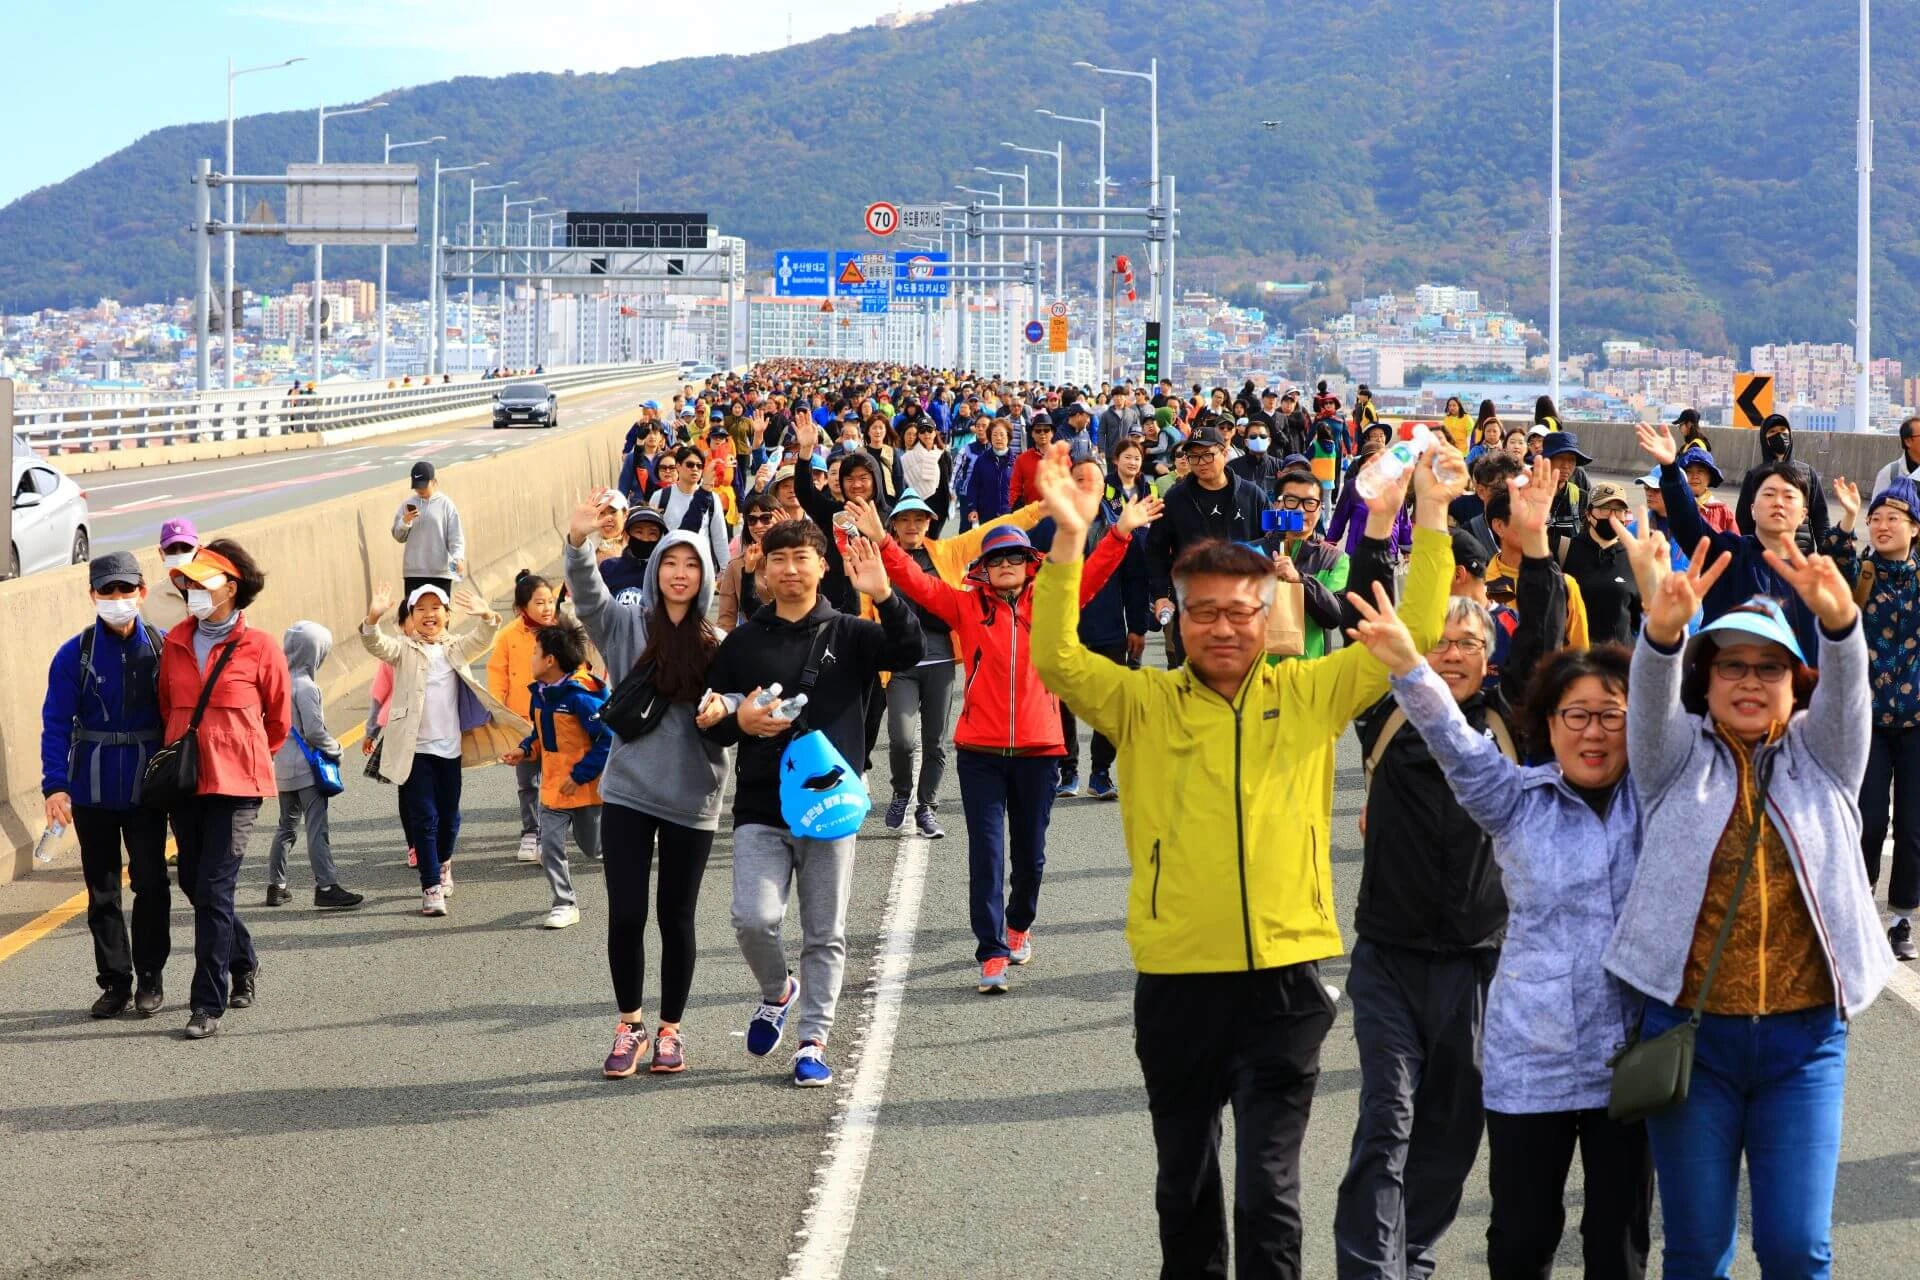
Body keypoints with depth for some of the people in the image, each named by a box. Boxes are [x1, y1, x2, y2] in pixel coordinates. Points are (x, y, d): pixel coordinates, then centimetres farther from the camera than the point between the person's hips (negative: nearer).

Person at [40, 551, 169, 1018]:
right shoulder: (74, 655, -4)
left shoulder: (163, 648, -2)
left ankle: (150, 977, 15)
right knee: (102, 889, 8)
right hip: (91, 790, 1)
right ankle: (115, 981, 18)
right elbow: (56, 724, -5)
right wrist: (55, 784, -15)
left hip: (146, 787, 0)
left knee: (150, 882, 0)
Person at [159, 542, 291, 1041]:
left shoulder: (258, 648, -6)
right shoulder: (176, 643, 6)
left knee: (214, 888, -10)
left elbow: (279, 719, 6)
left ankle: (209, 1004, -7)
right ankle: (243, 963, 38)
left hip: (235, 785, -5)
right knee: (193, 883, 14)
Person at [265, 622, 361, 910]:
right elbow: (314, 731, -18)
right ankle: (326, 887, -9)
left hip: (282, 765, 8)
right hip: (305, 766, -8)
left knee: (287, 824, 17)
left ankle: (276, 886, 20)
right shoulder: (305, 686, -17)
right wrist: (335, 750, -2)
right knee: (317, 827, -7)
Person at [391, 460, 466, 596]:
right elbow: (398, 536, 11)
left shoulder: (445, 504, 0)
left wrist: (458, 557, -21)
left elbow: (456, 536, -5)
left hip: (441, 571, -2)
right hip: (413, 571, 2)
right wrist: (405, 522, -10)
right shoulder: (408, 504, 8)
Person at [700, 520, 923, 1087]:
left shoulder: (848, 635, 4)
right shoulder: (742, 642, 7)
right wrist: (740, 722, -12)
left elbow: (907, 653, -15)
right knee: (754, 918, -14)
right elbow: (710, 721, 11)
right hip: (760, 809, 0)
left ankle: (813, 1040, 14)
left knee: (825, 934, 3)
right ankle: (777, 993, 15)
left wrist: (884, 597, -30)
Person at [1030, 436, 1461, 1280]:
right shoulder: (1144, 703, 2)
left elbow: (1409, 638, 3)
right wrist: (1069, 542, -21)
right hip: (1177, 981, 1)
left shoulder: (1310, 695, 4)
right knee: (1183, 1186, 16)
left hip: (1285, 981, -1)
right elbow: (1056, 659, -11)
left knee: (1269, 1191, -3)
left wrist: (1431, 523, -5)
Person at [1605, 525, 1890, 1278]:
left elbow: (1845, 692, -10)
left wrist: (1839, 620, -35)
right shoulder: (1679, 757, 7)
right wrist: (1664, 630, -38)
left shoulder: (1820, 757, 9)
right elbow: (1653, 702, -13)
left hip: (1804, 1037, 0)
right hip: (1689, 1030, 0)